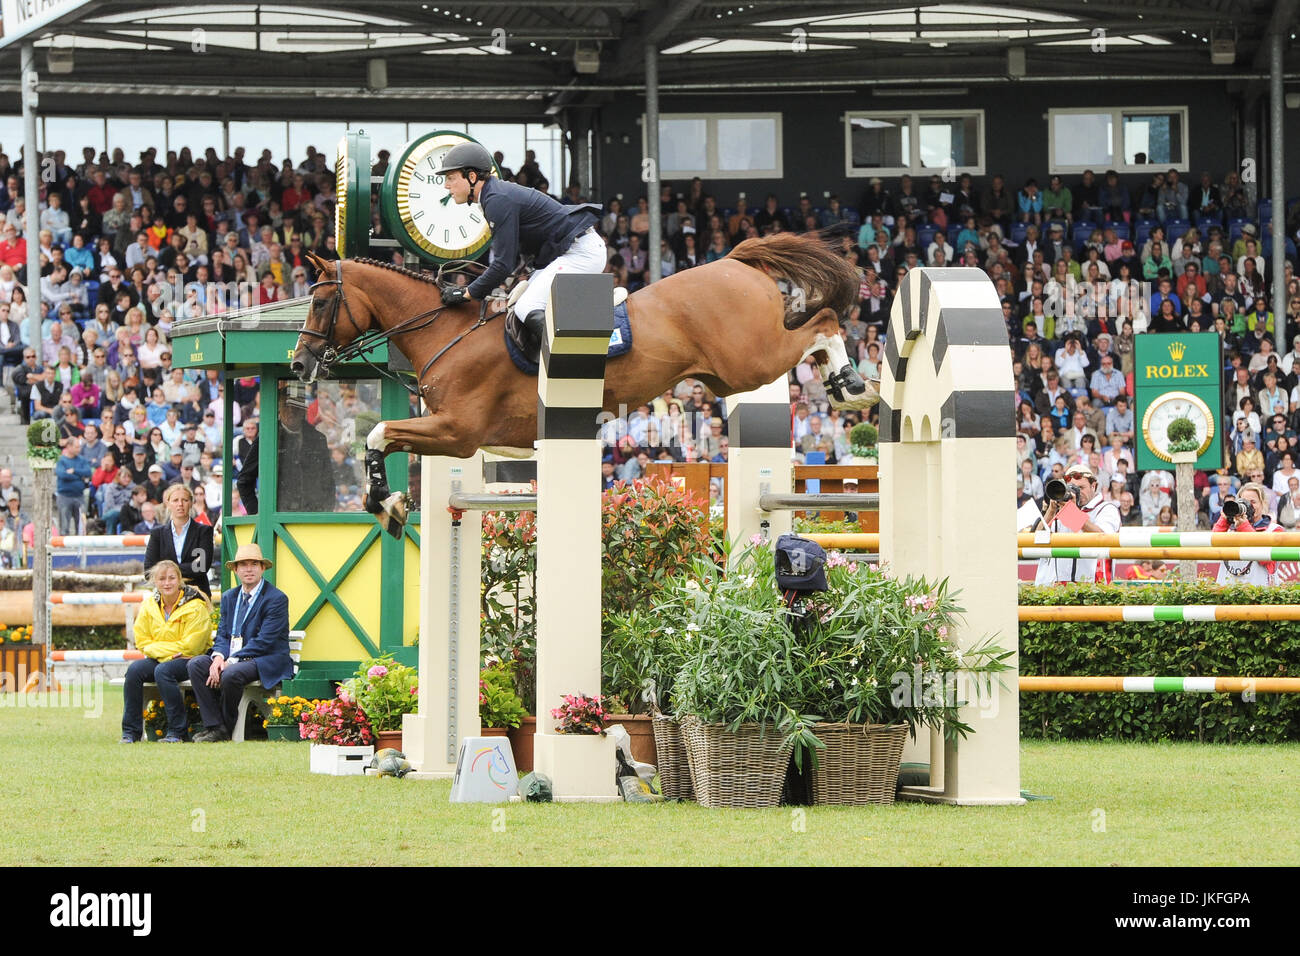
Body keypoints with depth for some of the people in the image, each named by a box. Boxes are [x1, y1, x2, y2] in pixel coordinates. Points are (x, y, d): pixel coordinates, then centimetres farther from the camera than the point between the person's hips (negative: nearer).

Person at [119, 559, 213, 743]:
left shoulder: (195, 607, -11)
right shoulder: (148, 605, 5)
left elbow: (190, 646, -14)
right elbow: (142, 642, 6)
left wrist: (158, 648, -12)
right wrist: (165, 653, -11)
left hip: (188, 659, -5)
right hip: (159, 659, 5)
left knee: (163, 671, -34)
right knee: (134, 669, -24)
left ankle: (177, 732, -28)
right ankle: (131, 731, -20)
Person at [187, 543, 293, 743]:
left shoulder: (276, 598, -8)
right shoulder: (229, 597, 16)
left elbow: (263, 641, -15)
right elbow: (222, 634, 11)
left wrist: (231, 661, -21)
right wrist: (219, 657, -13)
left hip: (266, 662, -7)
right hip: (231, 659, 7)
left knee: (231, 674, -35)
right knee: (196, 664, -17)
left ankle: (225, 730, -12)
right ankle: (213, 726, -19)